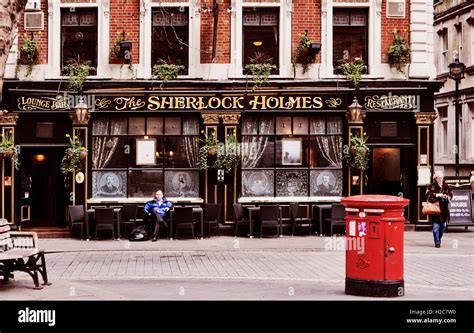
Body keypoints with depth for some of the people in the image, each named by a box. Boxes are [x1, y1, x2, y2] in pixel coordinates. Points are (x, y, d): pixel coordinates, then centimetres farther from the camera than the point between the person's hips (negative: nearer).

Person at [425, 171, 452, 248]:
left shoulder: (446, 186, 13)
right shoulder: (432, 187, 0)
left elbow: (450, 194, 9)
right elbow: (428, 195, -10)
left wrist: (446, 196, -11)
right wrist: (436, 195, -21)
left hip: (444, 209, 4)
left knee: (443, 226, 10)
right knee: (436, 226, -7)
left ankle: (438, 239, 30)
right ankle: (437, 242, -4)